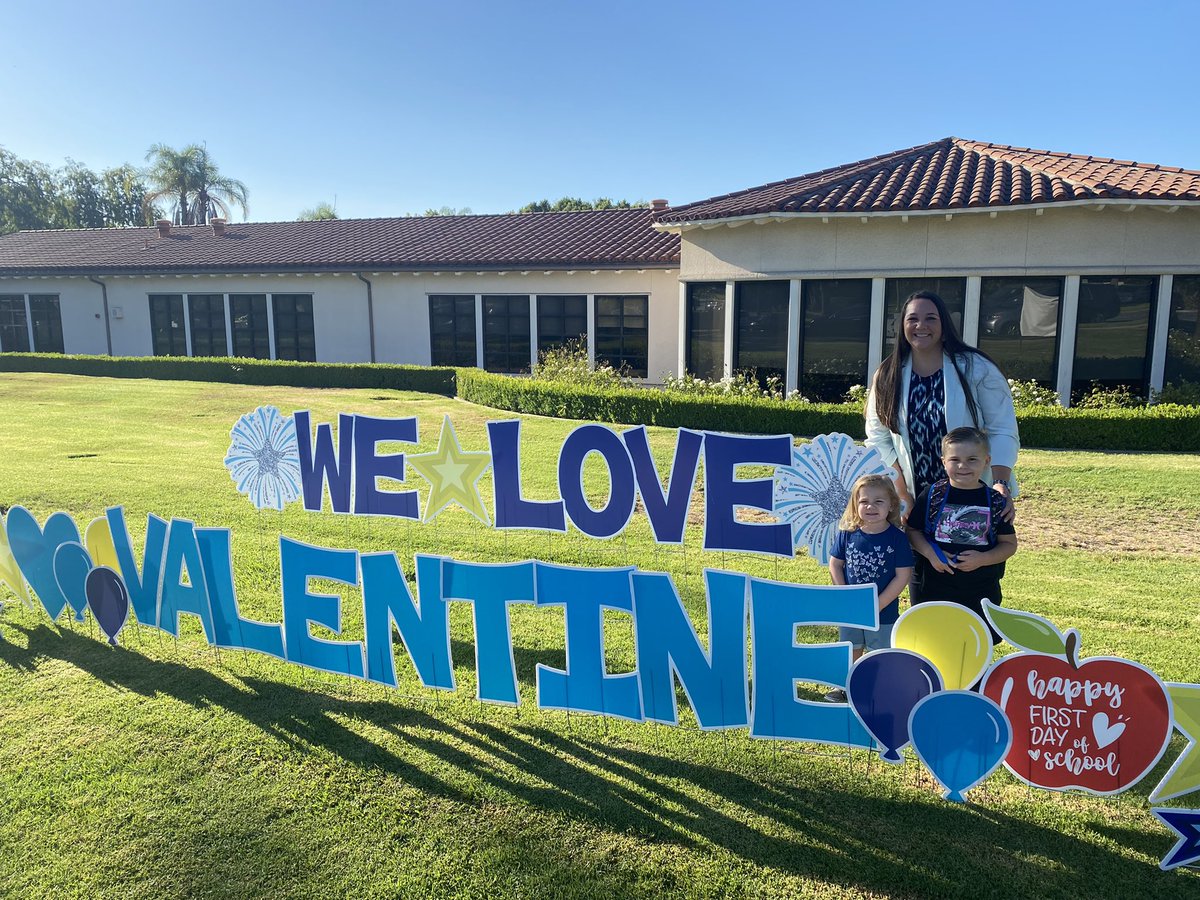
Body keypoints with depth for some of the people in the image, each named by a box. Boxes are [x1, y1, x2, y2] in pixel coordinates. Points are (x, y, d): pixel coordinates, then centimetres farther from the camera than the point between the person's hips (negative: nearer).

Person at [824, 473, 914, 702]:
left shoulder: (897, 537, -15)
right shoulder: (847, 533, -9)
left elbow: (903, 575, -14)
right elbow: (835, 564, 1)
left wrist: (878, 604, -16)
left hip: (884, 611, -3)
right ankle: (844, 686, 41)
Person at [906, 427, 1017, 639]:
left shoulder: (996, 501, -2)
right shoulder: (932, 495, -4)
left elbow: (1009, 544, 3)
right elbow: (913, 530, 3)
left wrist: (982, 559, -14)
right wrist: (930, 553, -14)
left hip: (982, 592, 1)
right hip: (937, 589, 0)